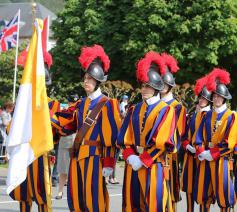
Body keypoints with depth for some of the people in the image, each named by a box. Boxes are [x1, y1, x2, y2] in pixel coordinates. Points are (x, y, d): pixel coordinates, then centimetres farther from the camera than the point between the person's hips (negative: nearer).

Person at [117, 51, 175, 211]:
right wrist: (130, 157, -10)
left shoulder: (166, 110, 0)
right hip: (133, 164, 4)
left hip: (154, 165, -4)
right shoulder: (135, 110, 13)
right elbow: (126, 138, 8)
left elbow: (162, 142, -9)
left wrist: (142, 160, -14)